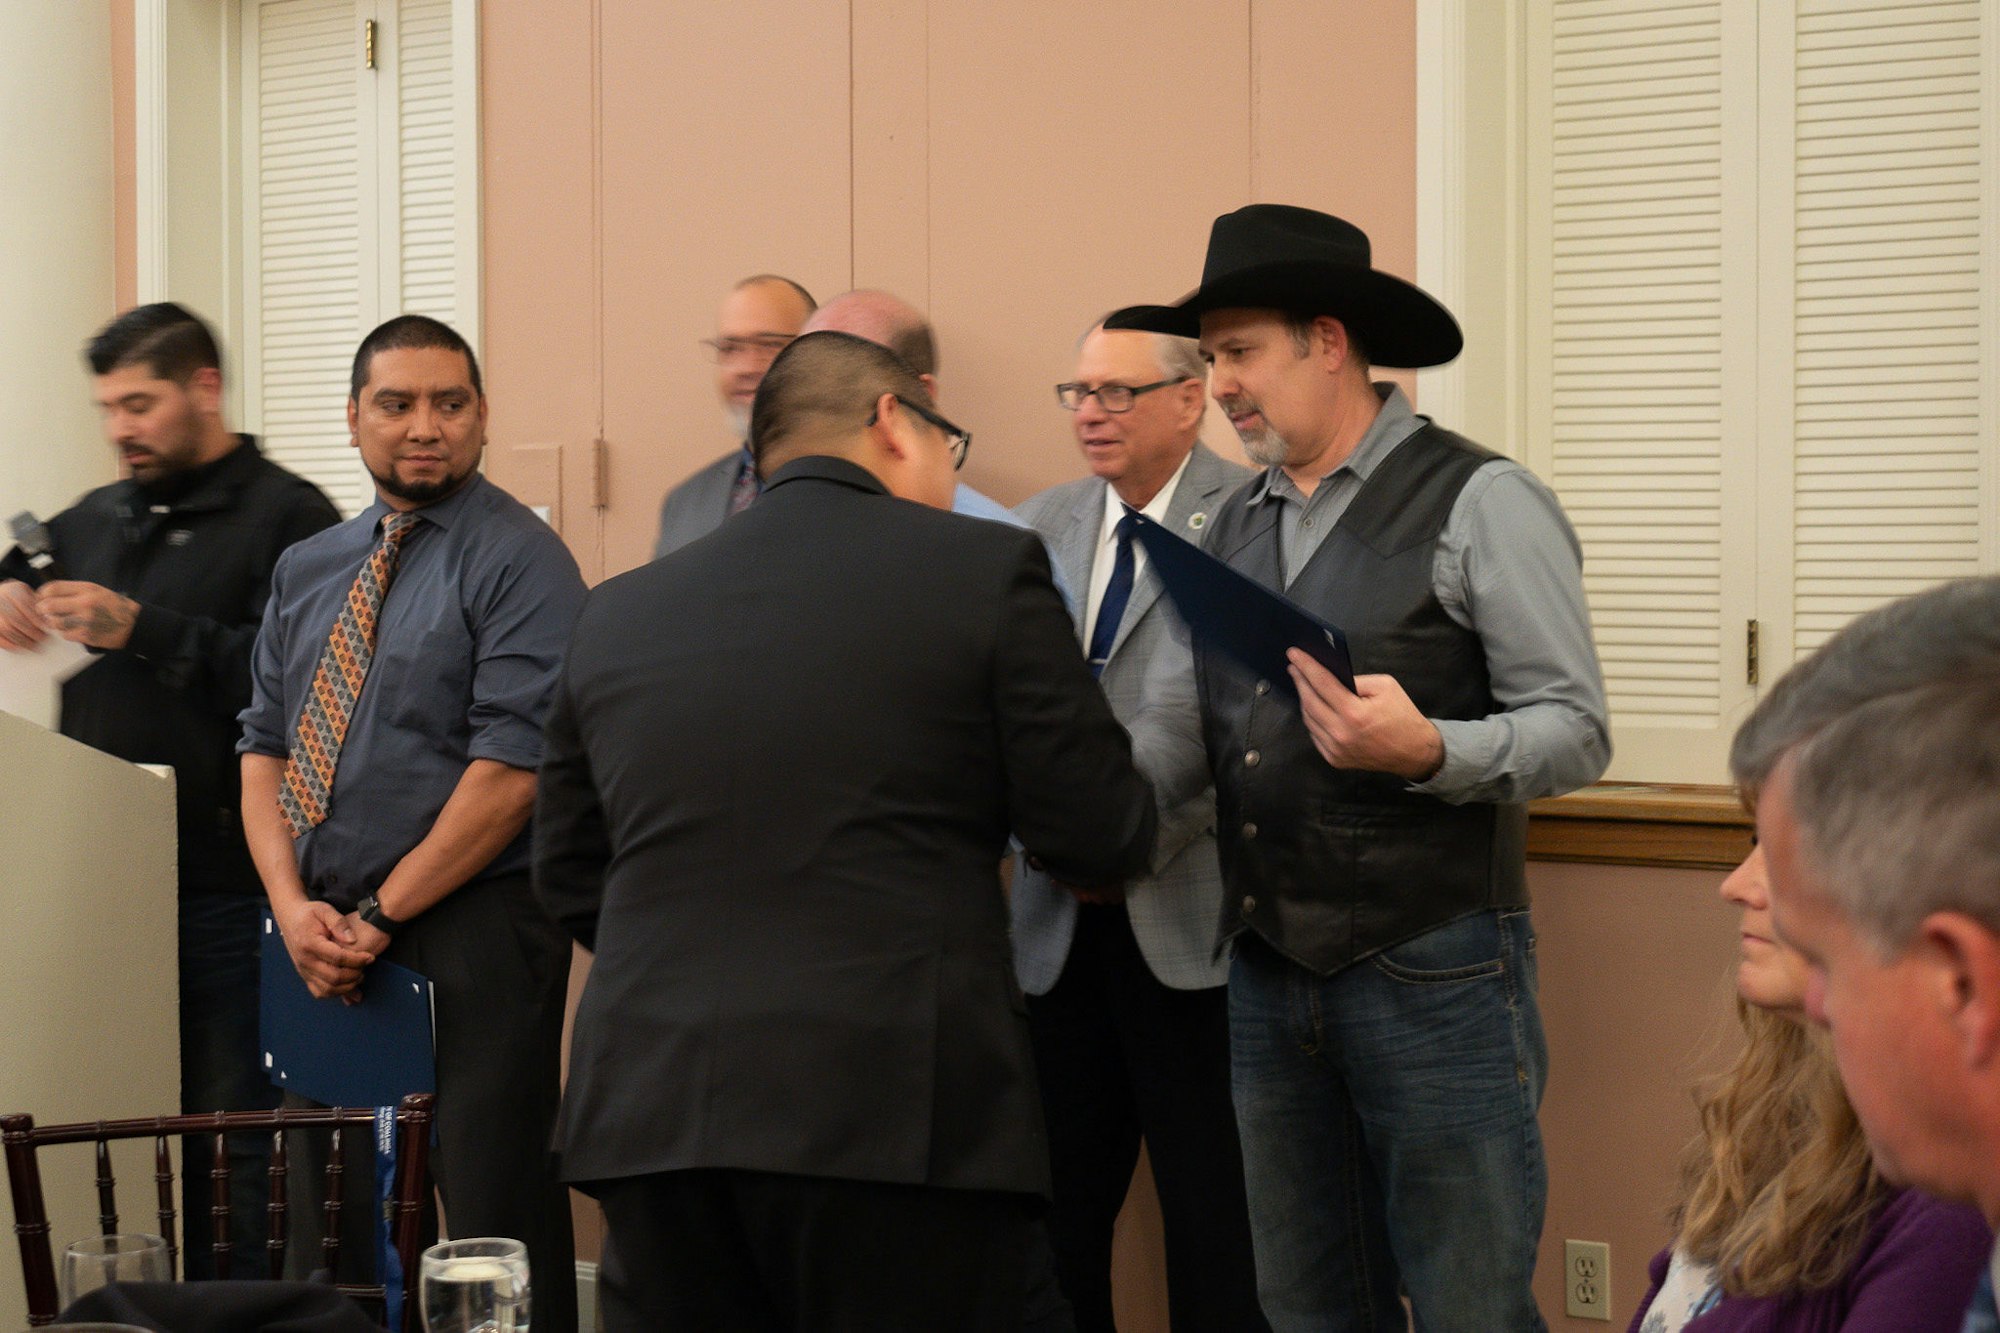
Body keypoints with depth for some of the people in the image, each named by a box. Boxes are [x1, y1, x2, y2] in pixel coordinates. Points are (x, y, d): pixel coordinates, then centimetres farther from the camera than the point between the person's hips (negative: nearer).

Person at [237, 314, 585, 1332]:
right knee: (324, 1222, 11)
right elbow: (264, 749, 13)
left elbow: (513, 769, -14)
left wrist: (382, 917, -13)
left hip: (472, 936, -6)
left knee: (494, 1221, -4)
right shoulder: (307, 572, 16)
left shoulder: (519, 562, -6)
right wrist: (295, 906, -4)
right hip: (325, 941, 7)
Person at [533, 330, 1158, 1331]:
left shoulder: (615, 616, 12)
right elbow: (1102, 838, 0)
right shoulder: (985, 570, -1)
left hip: (650, 1108, 4)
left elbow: (569, 881, 18)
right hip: (896, 1107, -4)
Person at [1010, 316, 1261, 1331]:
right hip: (1062, 925, 5)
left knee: (1215, 1230, 0)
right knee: (1055, 1219, 6)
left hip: (1190, 925, -5)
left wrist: (1143, 837, -17)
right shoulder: (1044, 525, 14)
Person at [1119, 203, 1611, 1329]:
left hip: (1434, 975, -6)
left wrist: (1426, 750, -26)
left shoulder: (1480, 505, -6)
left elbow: (1575, 731, -10)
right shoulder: (1235, 527, 14)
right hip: (1268, 977, 7)